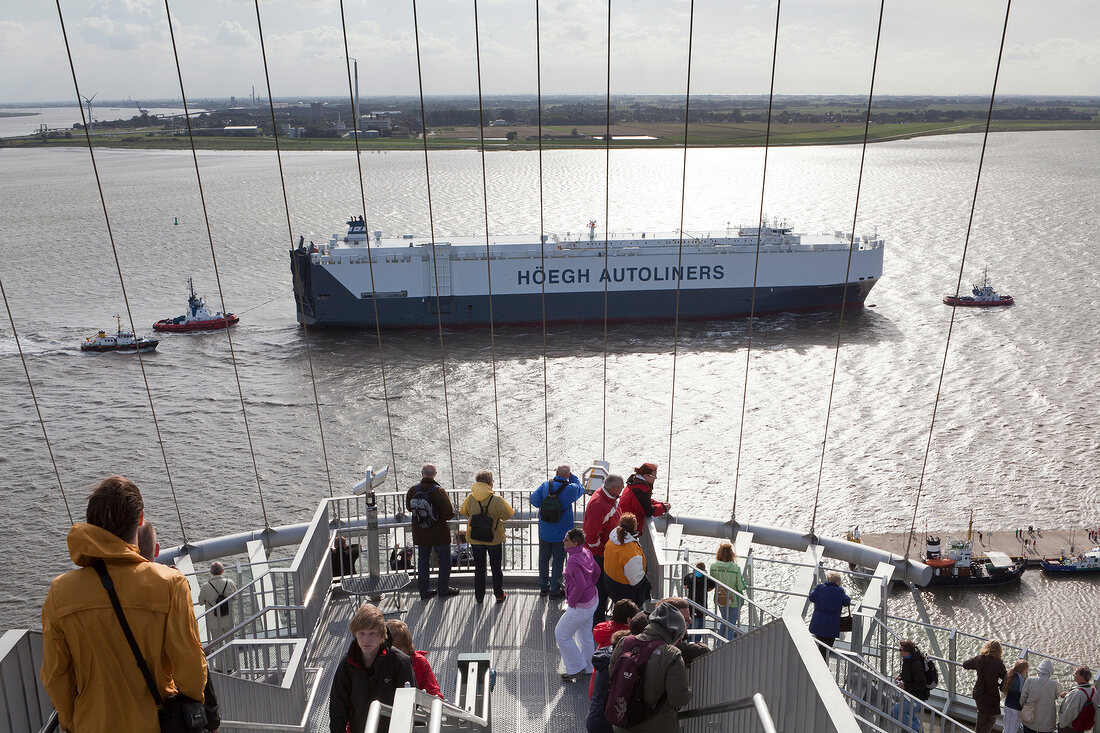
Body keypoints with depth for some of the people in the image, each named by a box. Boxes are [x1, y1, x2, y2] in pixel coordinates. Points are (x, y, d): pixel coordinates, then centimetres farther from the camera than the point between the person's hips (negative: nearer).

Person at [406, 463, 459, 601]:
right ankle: (443, 590, 21)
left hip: (420, 535, 4)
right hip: (439, 534, -4)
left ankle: (424, 591, 23)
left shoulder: (413, 490, -9)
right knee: (444, 562, 13)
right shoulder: (439, 491, -22)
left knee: (423, 562, 17)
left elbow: (409, 508, 9)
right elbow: (449, 514, -21)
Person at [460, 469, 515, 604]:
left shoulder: (470, 499, -11)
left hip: (475, 539, 2)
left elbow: (463, 512, 6)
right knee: (496, 568, 15)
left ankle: (479, 596, 23)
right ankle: (499, 595, 23)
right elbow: (508, 514, -12)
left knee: (479, 568, 16)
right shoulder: (497, 499, -20)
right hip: (494, 539, -2)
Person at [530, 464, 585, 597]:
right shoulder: (571, 488, -13)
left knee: (543, 559, 16)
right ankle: (555, 590, 18)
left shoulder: (545, 485, -9)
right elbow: (580, 488, 9)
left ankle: (543, 588, 28)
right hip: (561, 533, -2)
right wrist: (571, 476, 10)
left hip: (544, 533, 2)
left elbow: (534, 500, -7)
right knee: (558, 561, 10)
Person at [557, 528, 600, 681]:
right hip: (591, 599, 9)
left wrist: (571, 601, -21)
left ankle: (576, 667, 19)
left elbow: (580, 585, -36)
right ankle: (588, 668, 39)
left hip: (580, 606, -9)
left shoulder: (573, 562, -30)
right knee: (585, 634, 24)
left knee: (562, 634, 8)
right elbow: (597, 571, 11)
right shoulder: (585, 552, -2)